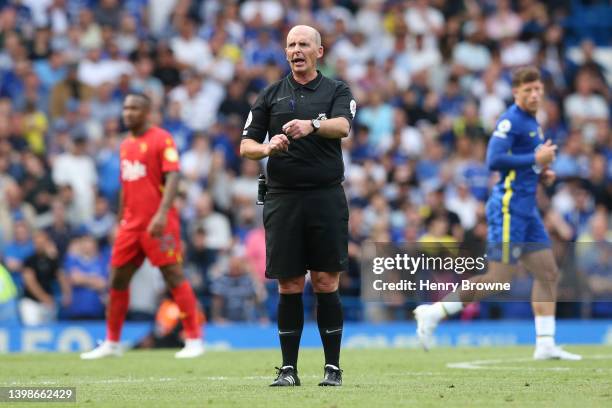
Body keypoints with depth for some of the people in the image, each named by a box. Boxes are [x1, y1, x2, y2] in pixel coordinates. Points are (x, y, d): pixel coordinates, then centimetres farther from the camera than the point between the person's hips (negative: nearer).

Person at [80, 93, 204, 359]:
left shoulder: (161, 139, -7)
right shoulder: (126, 145, 16)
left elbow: (173, 177, -17)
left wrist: (162, 213, -28)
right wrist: (120, 221, 22)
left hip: (158, 224, -8)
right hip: (131, 224, 8)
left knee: (174, 276, -7)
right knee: (117, 279, 7)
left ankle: (194, 340, -3)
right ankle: (111, 343, 16)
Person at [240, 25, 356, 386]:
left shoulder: (337, 91, 7)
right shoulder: (272, 96, 13)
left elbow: (343, 126, -14)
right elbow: (246, 145, 10)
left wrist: (312, 125, -34)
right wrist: (266, 147, -13)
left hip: (326, 197, -2)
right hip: (282, 199, 2)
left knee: (326, 283, -2)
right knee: (289, 285, 2)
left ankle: (333, 367, 4)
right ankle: (288, 368, 7)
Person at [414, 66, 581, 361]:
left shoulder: (532, 123, 17)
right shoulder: (510, 120, -13)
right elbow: (494, 160, -23)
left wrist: (541, 174, 10)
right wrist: (535, 159, -18)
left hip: (526, 209, 10)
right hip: (508, 207, -10)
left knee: (548, 273, 5)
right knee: (499, 278, -10)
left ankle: (545, 345, 7)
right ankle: (433, 313, -3)